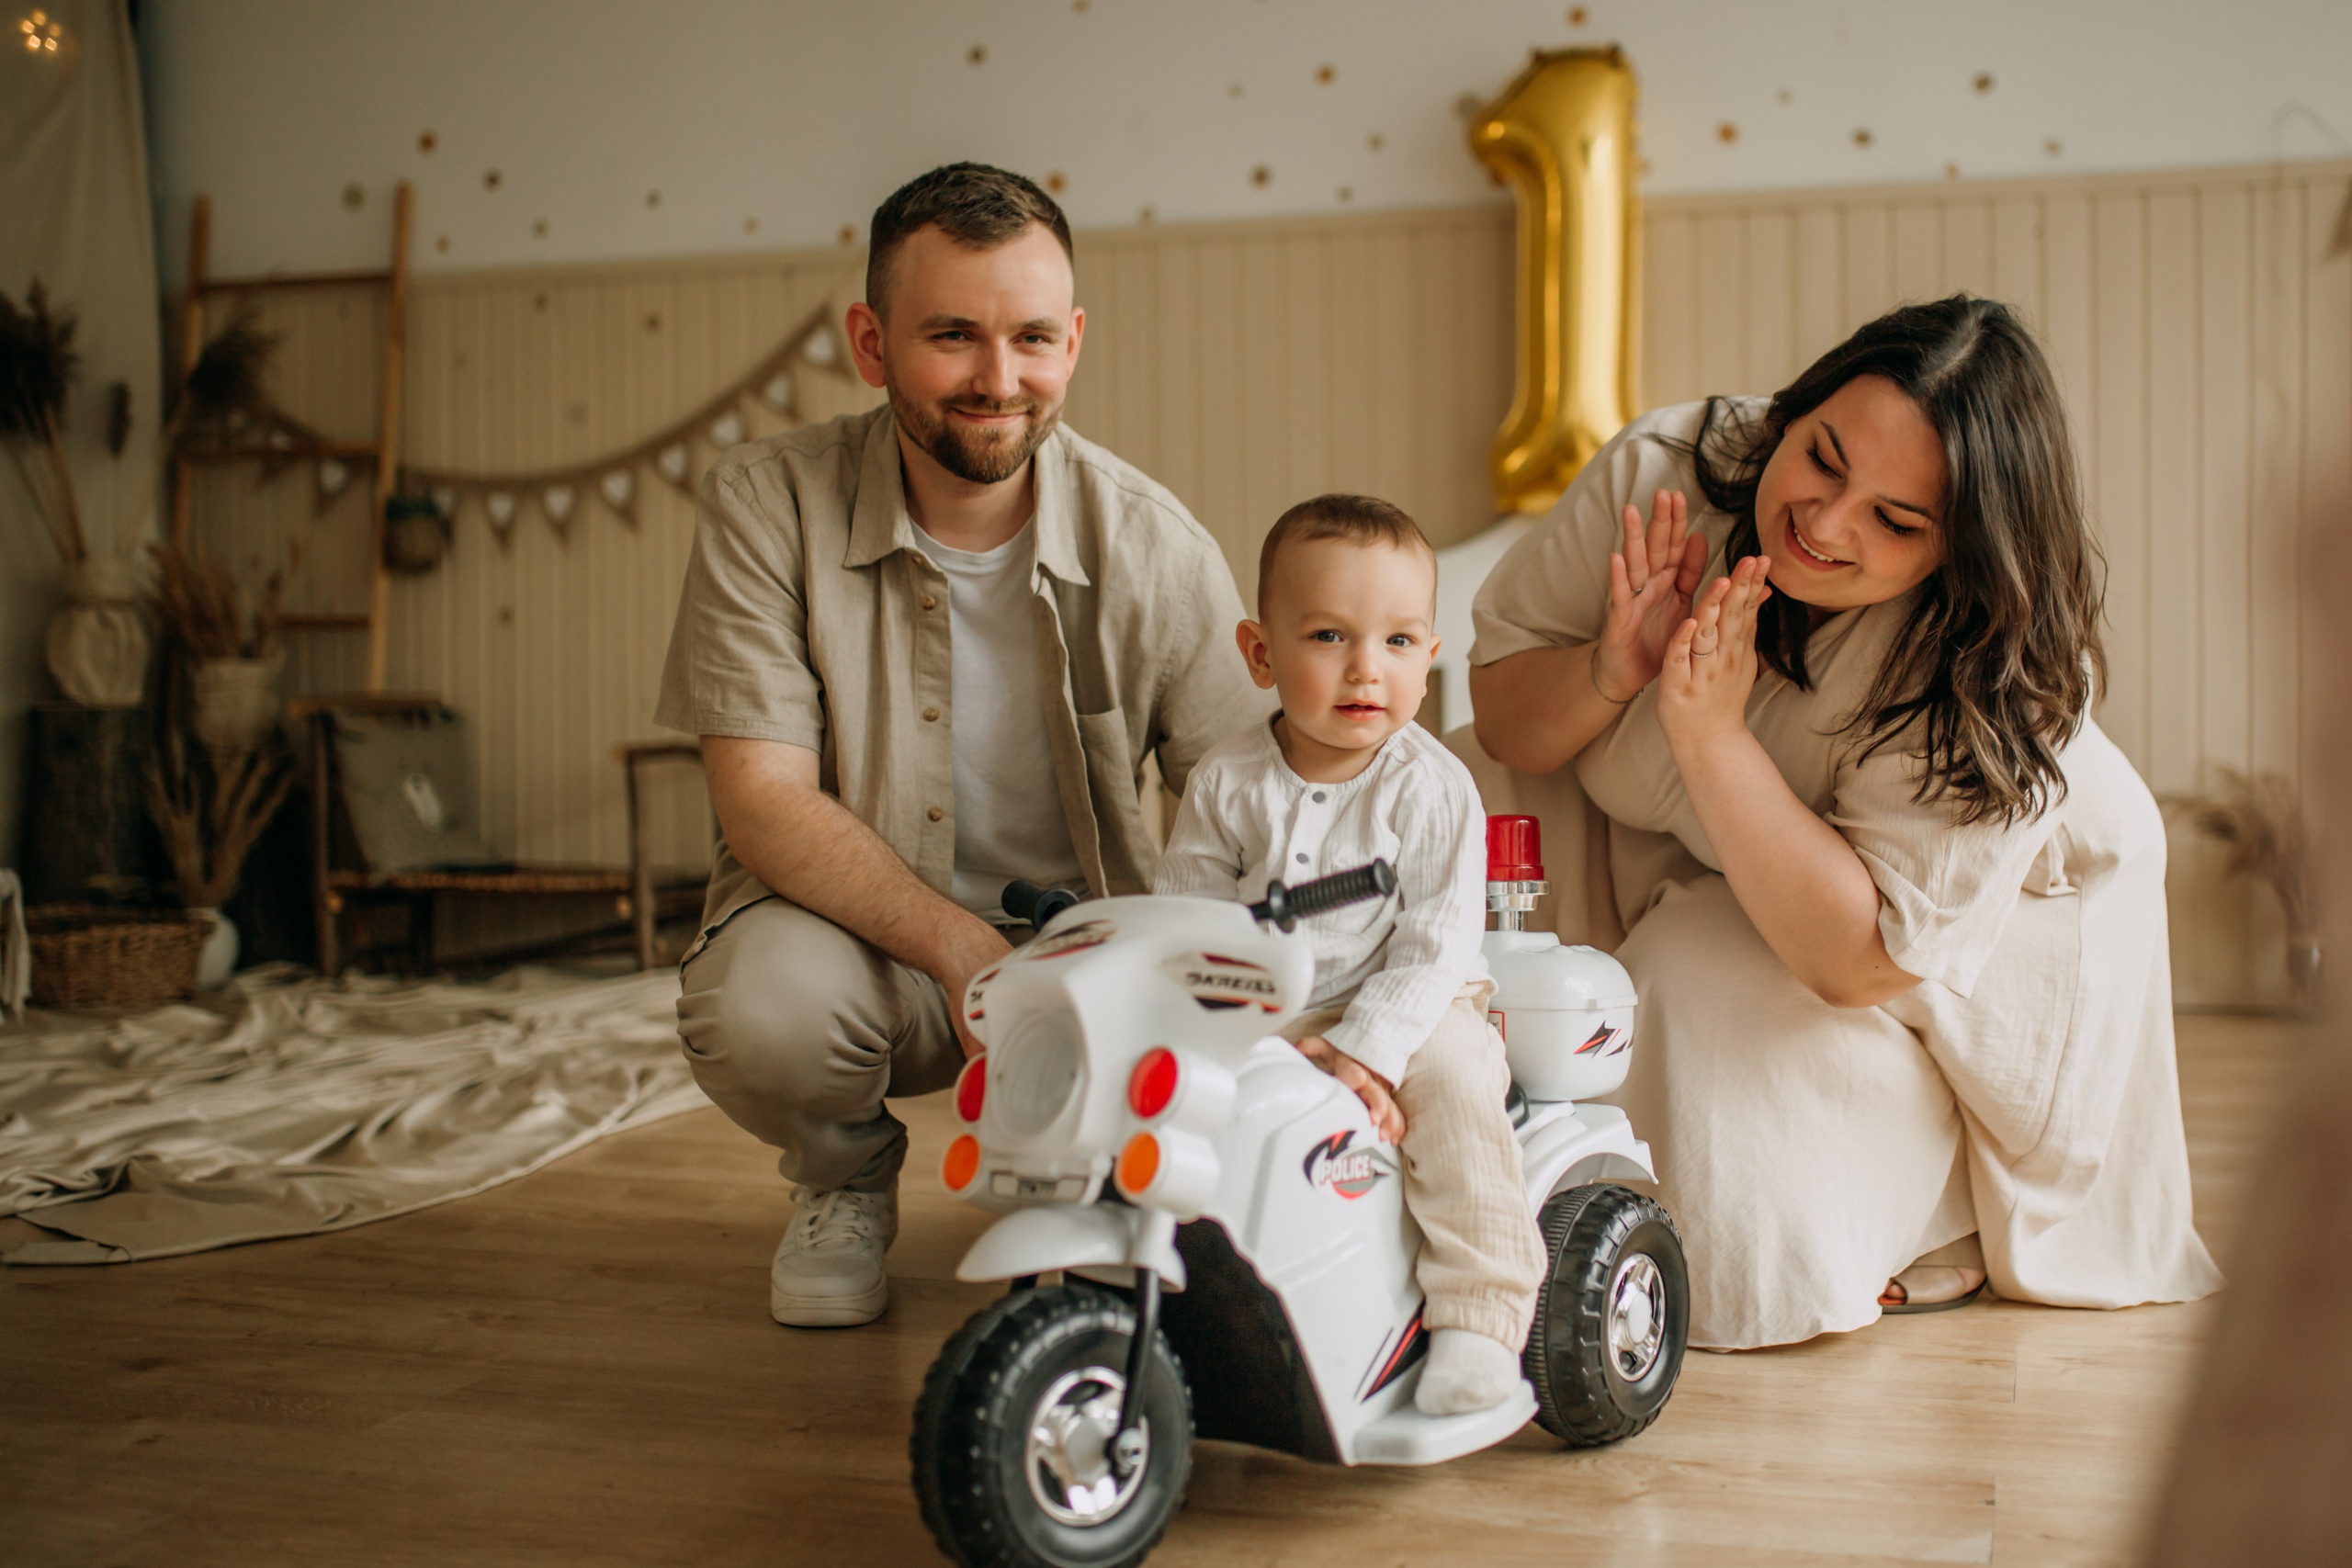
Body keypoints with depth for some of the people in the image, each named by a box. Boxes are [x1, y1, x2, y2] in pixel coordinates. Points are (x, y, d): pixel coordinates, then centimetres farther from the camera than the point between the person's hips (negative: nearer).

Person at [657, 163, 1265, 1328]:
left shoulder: (1152, 546, -9)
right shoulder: (764, 507, -12)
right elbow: (764, 801, -16)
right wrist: (959, 946, -31)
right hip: (852, 926, -1)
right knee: (761, 1006, -34)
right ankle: (844, 1183, 6)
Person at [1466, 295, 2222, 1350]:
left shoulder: (1997, 668, -31)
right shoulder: (1664, 472, -23)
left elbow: (1861, 961, -33)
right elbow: (1497, 721, -12)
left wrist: (1709, 729, -40)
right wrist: (1613, 671, -35)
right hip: (1680, 902, 5)